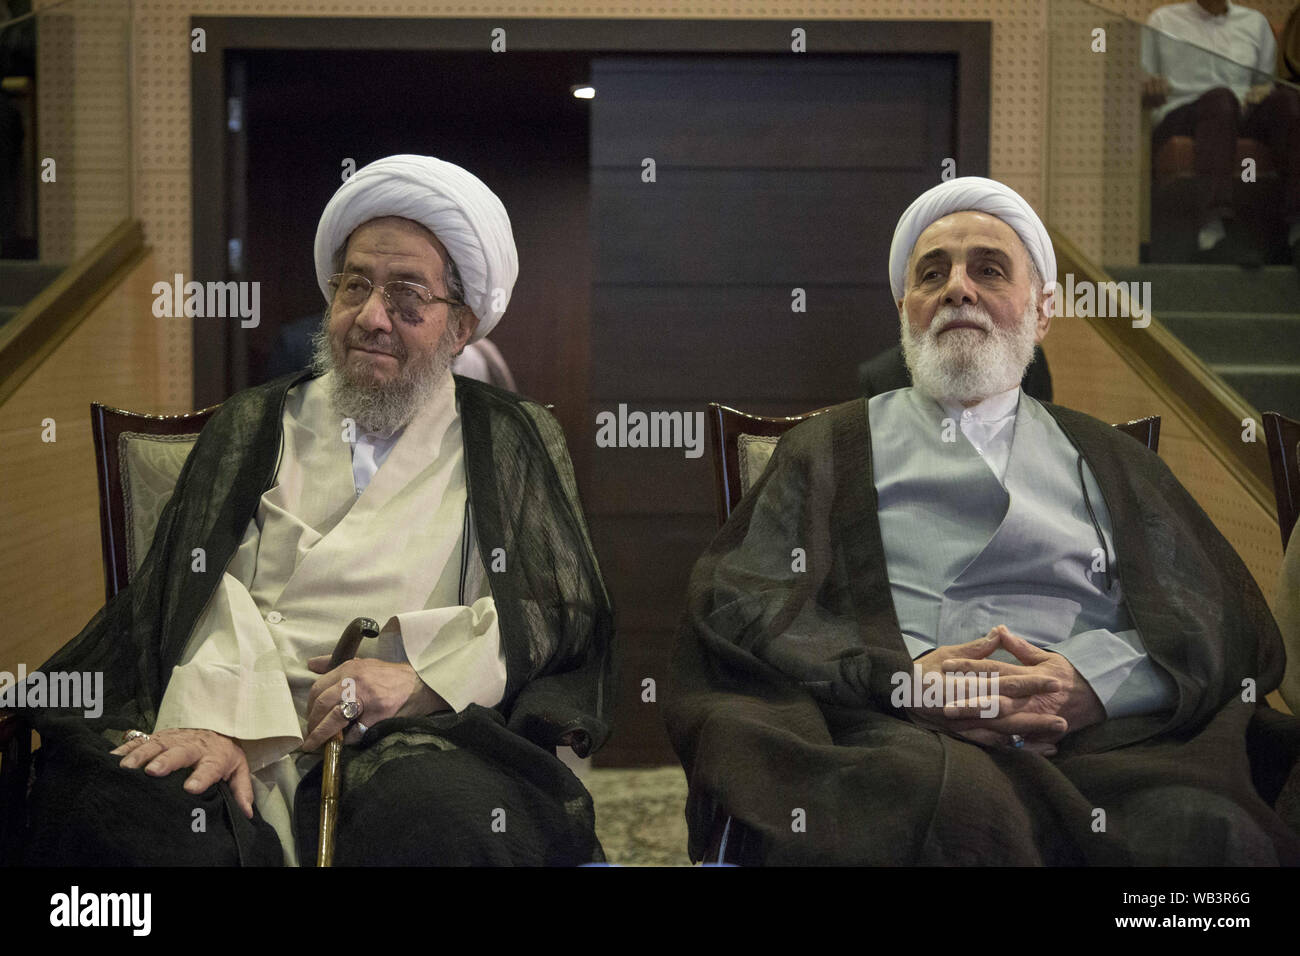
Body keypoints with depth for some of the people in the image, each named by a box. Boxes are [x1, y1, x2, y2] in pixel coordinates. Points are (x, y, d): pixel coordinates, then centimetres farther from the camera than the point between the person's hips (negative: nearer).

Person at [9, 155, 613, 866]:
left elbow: (569, 614, 6)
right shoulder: (252, 428, 20)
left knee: (447, 817, -38)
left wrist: (422, 670, -11)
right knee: (84, 799, -30)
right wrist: (215, 716, -15)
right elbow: (203, 593, 7)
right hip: (243, 745, 2)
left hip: (423, 738, -1)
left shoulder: (514, 442, 16)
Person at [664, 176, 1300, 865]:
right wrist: (896, 679, -11)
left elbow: (1220, 611, 13)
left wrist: (1093, 680, -9)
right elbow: (737, 601, 6)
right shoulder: (831, 446, 21)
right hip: (893, 742, -3)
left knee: (1204, 827, -31)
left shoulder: (1101, 456, 25)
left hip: (1094, 748, 3)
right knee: (954, 807, -39)